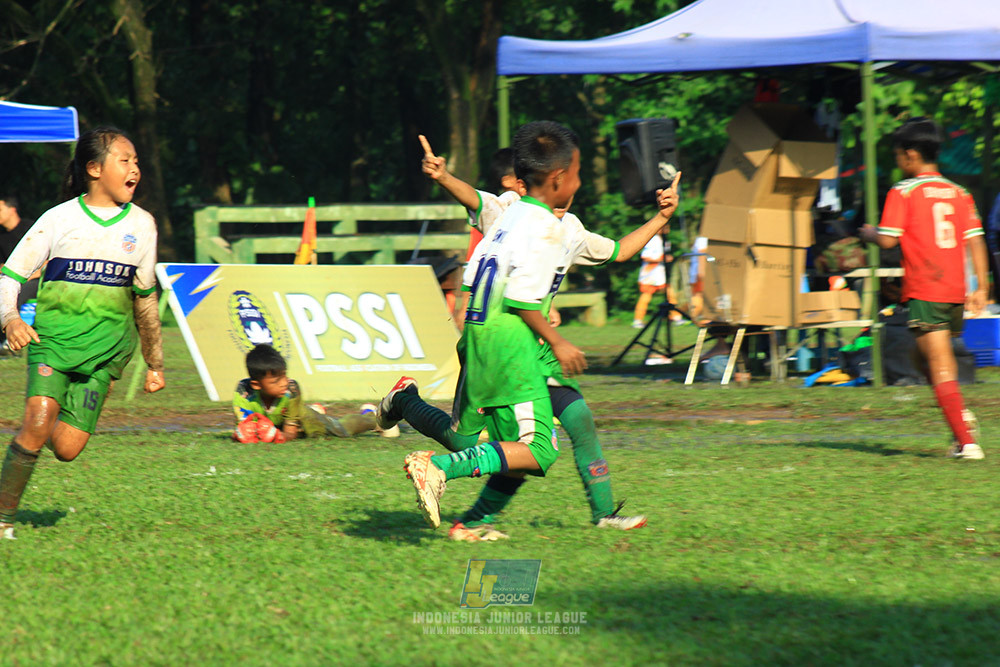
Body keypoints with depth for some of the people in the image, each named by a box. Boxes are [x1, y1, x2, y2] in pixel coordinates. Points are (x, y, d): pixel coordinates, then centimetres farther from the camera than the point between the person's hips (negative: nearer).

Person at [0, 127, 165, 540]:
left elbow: (144, 297, 20)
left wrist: (155, 362, 25)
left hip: (107, 343, 2)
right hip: (53, 334, -2)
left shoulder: (141, 224, 10)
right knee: (38, 422, -25)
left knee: (67, 449, -11)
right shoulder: (60, 219, 0)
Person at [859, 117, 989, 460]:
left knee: (941, 368, -6)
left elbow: (888, 239, -11)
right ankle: (960, 414, 3)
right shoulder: (958, 194, 11)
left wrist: (869, 234, 11)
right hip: (956, 291, 6)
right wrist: (981, 288, 8)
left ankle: (966, 441, -14)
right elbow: (976, 241, 6)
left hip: (924, 292, -6)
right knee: (928, 359, 23)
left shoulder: (903, 193, -5)